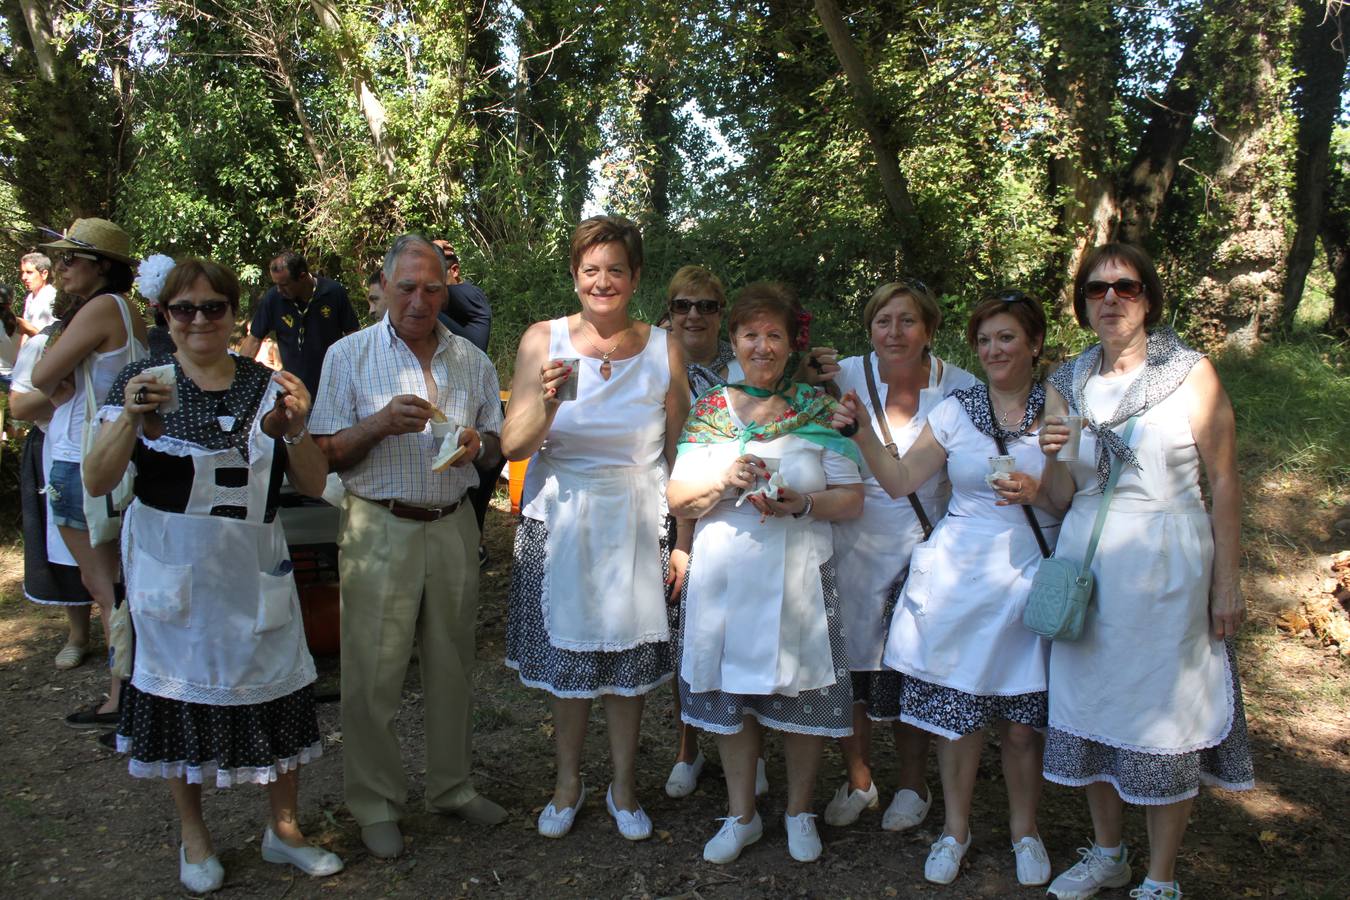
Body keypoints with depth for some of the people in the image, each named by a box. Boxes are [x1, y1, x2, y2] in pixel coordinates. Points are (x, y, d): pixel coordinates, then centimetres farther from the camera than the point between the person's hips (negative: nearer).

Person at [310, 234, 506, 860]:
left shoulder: (472, 360, 10)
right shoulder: (349, 356, 0)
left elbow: (497, 442, 15)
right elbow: (327, 455, -3)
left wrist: (476, 443, -8)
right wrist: (380, 423, -20)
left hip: (453, 527, 3)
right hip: (380, 529, -3)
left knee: (451, 665, 11)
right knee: (373, 673, 1)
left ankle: (452, 787, 28)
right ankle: (375, 804, 18)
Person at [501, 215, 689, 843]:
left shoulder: (663, 350, -2)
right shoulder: (544, 340, -4)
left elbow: (679, 455, 3)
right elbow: (513, 447, -9)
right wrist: (547, 402, -28)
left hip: (634, 523, 0)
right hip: (559, 522, 0)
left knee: (628, 658, 10)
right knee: (566, 655, 12)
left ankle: (623, 785, 31)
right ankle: (569, 780, 33)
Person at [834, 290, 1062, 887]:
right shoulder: (956, 410, 5)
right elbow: (900, 480, 1)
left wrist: (1037, 489, -16)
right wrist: (863, 433, -11)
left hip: (1029, 579, -1)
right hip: (957, 575, 1)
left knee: (1022, 721, 4)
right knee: (956, 710, 6)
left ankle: (1024, 828, 29)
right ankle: (956, 827, 27)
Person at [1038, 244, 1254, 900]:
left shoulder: (1191, 373, -5)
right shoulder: (1068, 384, 6)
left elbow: (1225, 484, -5)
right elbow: (1060, 496, 7)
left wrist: (1227, 581, -7)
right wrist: (1053, 457, -14)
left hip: (1167, 567, -4)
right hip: (1086, 563, 4)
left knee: (1166, 717, 3)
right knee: (1092, 705, 12)